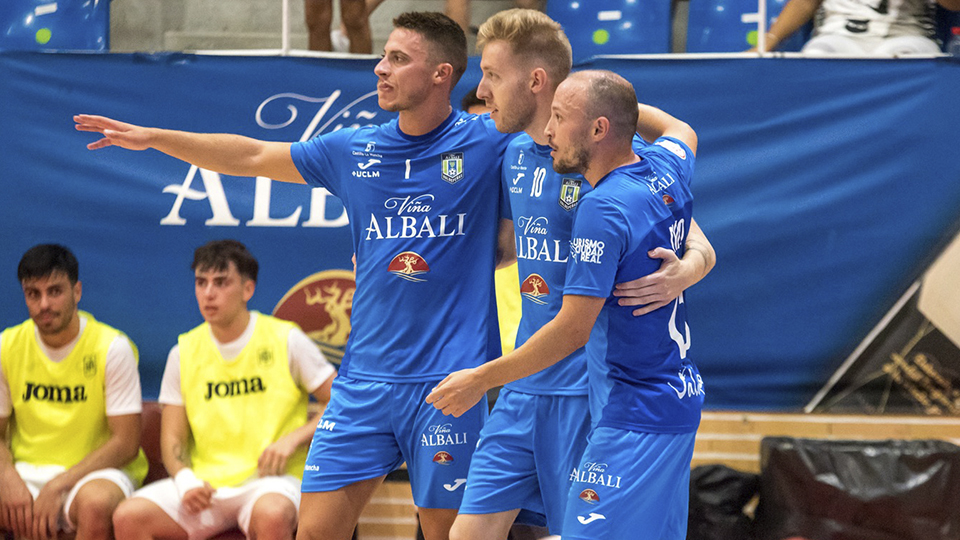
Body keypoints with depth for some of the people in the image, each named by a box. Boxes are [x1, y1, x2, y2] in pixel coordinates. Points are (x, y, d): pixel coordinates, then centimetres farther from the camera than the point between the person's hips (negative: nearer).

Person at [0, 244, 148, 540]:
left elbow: (126, 443, -9)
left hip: (96, 471, -3)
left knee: (96, 502, -39)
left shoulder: (112, 348, -7)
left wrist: (58, 486, -18)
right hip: (26, 473, 3)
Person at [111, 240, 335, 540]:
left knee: (271, 515, -40)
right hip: (205, 480, 4)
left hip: (269, 481, -3)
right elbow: (172, 439, 12)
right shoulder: (183, 353, 11)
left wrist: (293, 439, -11)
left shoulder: (286, 340, 2)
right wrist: (185, 480, -9)